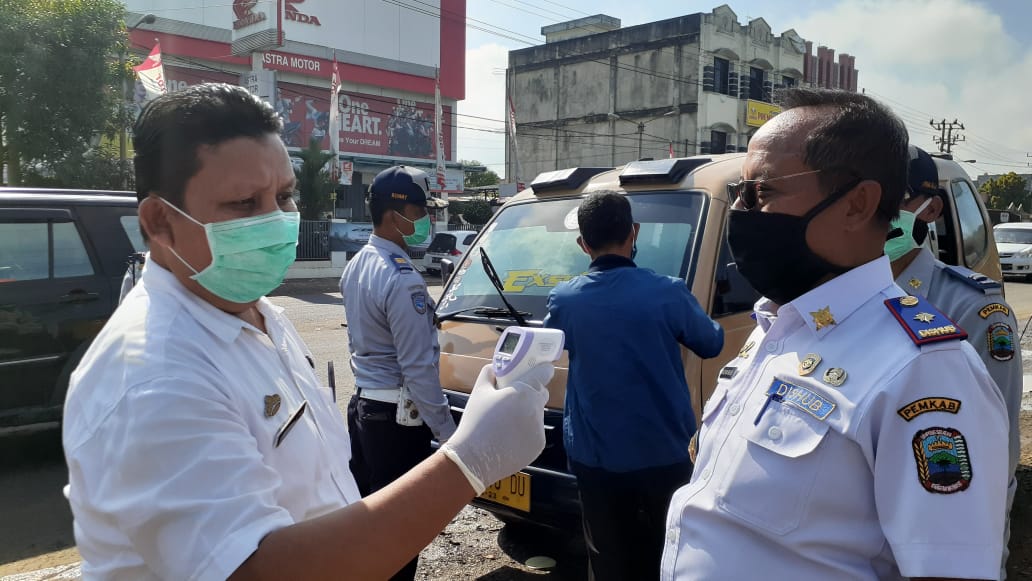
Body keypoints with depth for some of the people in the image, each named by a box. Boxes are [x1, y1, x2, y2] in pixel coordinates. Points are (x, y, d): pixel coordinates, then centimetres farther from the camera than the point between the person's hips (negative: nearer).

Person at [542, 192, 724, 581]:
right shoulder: (668, 293, -14)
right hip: (664, 456, -1)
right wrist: (691, 326, 26)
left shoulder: (563, 300, -8)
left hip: (596, 459, 1)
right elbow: (711, 344, 4)